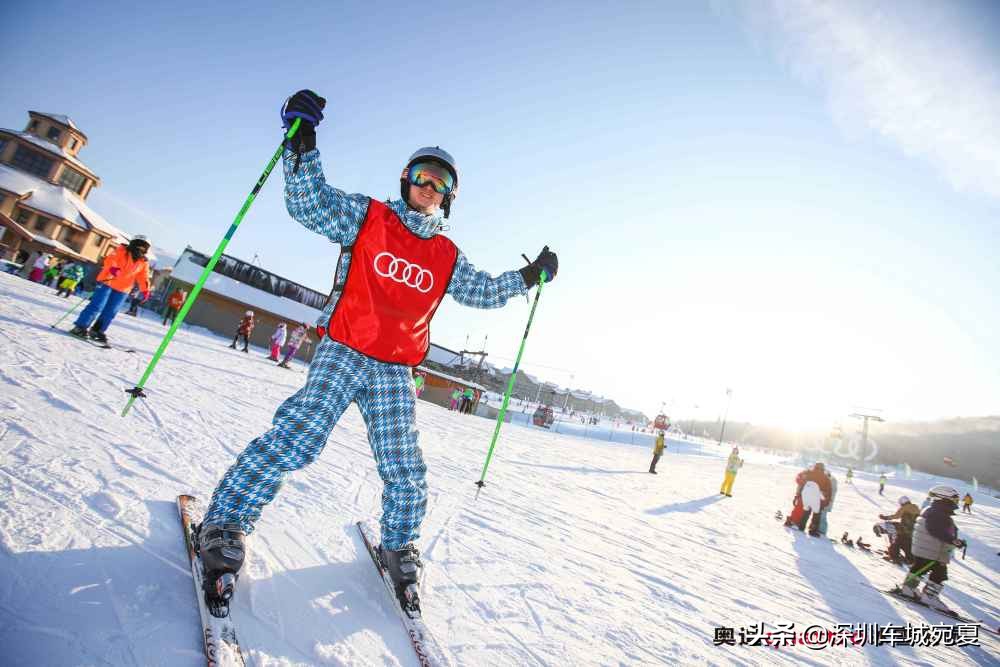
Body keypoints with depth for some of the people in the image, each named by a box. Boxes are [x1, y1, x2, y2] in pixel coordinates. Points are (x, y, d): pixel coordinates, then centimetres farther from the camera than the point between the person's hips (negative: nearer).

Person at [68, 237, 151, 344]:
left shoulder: (143, 262, 11)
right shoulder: (121, 251, -1)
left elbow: (143, 277, 10)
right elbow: (110, 259, -16)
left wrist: (145, 290, -3)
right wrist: (113, 268, -38)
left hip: (122, 289, 4)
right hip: (107, 283, -4)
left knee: (110, 312, 5)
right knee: (97, 306, -9)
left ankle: (97, 331, 17)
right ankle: (80, 327, 0)